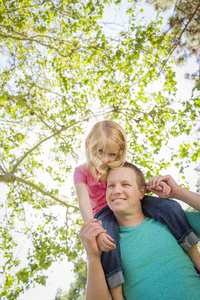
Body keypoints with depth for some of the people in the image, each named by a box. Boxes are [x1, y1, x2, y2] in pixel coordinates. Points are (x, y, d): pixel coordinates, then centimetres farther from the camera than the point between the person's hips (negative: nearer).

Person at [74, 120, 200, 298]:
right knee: (107, 242, -37)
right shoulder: (82, 171, -8)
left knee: (171, 207, -15)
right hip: (105, 212, -3)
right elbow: (84, 203, -18)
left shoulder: (121, 164, 2)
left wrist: (156, 185, -16)